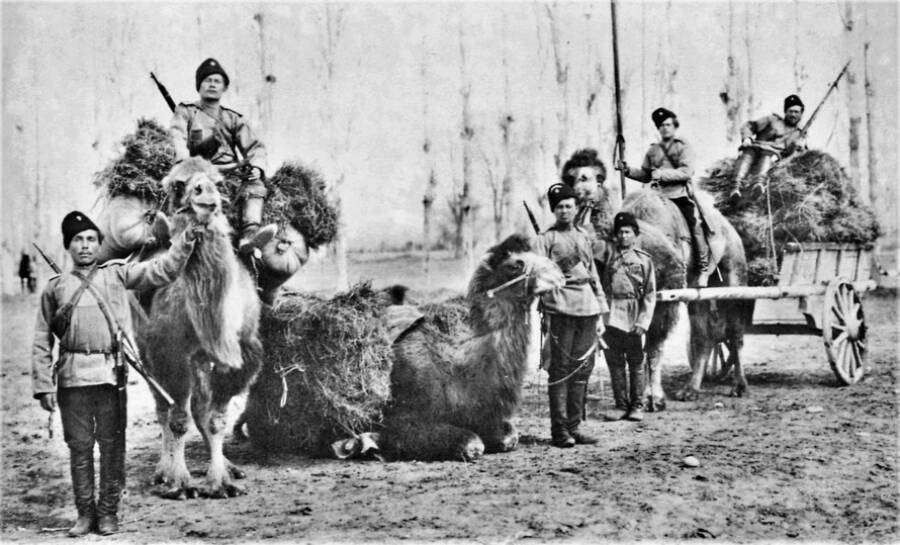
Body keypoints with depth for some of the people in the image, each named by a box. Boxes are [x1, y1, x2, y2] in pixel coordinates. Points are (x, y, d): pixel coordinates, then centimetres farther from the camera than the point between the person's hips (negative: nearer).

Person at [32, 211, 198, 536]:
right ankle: (85, 513, 16)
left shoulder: (117, 274, 11)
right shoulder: (55, 287, 12)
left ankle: (108, 512, 13)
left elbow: (162, 271, 6)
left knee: (112, 445, 2)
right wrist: (43, 385, 3)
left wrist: (186, 241, -8)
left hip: (110, 374, -1)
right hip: (71, 376, 1)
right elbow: (42, 342, 11)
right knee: (79, 446, 5)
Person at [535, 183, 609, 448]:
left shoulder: (585, 237, 19)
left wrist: (600, 313, 18)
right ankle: (559, 429, -2)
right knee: (561, 369, -5)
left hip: (587, 308, 5)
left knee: (583, 369, 5)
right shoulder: (546, 238, 3)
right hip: (561, 308, -5)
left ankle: (574, 426, 11)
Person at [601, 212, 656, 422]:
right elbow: (600, 286, 9)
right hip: (611, 316, 2)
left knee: (636, 363, 2)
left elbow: (650, 294, 2)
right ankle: (621, 406, 11)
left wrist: (643, 322, -7)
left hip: (633, 318, -2)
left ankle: (637, 407, 10)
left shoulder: (643, 260, 5)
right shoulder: (608, 257, 9)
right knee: (615, 363, 4)